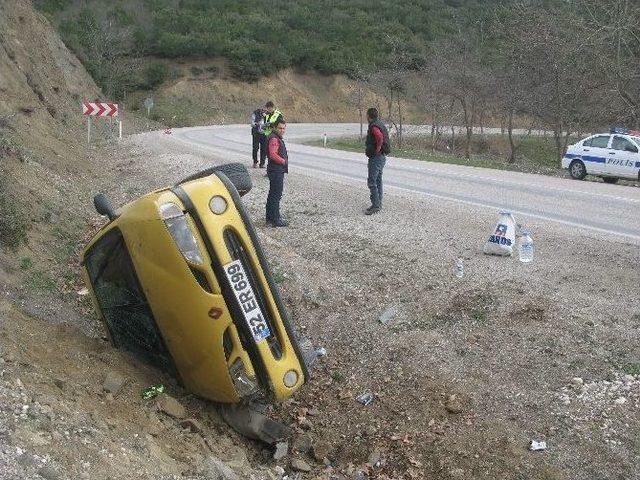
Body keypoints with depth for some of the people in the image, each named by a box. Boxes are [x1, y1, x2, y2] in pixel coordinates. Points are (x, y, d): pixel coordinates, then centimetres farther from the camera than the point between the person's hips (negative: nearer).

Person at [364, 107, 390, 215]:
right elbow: (383, 138, 24)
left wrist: (377, 150, -23)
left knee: (371, 182, -9)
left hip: (376, 158, -10)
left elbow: (380, 137, -36)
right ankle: (378, 204, 19)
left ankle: (375, 205, -9)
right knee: (378, 181, 14)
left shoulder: (374, 126, -18)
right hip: (381, 157, 10)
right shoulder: (380, 124, 14)